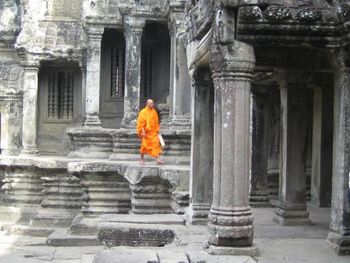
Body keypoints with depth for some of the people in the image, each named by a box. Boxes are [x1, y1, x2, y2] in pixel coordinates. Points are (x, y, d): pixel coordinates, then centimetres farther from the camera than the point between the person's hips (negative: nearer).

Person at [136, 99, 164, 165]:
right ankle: (142, 159, 18)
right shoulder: (143, 112, -8)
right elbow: (140, 123, -10)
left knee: (156, 144, -7)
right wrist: (143, 132, -17)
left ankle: (158, 159, -9)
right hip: (146, 132, -4)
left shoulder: (154, 112, 7)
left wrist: (157, 130, 11)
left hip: (153, 132, 4)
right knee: (144, 146, 3)